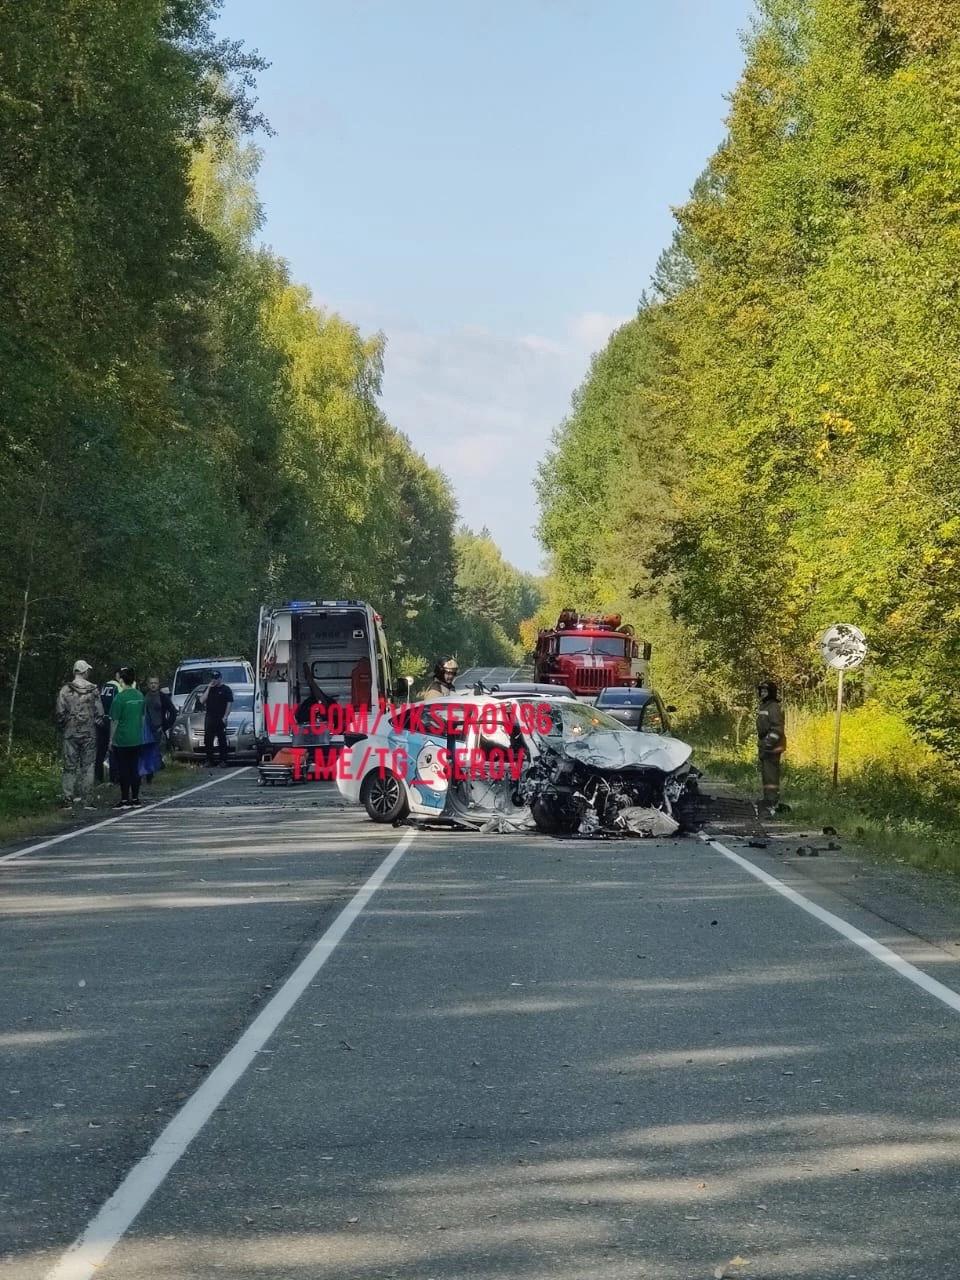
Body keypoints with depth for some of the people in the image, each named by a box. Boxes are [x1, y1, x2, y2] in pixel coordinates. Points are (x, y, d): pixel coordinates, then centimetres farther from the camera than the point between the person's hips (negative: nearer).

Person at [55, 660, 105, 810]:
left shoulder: (65, 690, -3)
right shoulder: (94, 690, -3)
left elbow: (60, 713, -4)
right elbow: (99, 712, -3)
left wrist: (64, 726, 12)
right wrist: (98, 724, 13)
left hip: (70, 733, 0)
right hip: (89, 733, 0)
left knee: (70, 766, 6)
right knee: (88, 766, 5)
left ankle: (68, 799, 3)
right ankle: (87, 800, 3)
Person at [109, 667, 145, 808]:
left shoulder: (120, 697, -14)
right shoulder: (140, 696, 4)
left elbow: (114, 721, -12)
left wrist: (111, 739, -3)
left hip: (122, 740, -6)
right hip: (137, 739, 6)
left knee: (124, 770, 0)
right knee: (135, 769, 10)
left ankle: (125, 800, 3)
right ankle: (135, 799, 13)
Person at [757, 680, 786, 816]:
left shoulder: (774, 707, -15)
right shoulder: (763, 706, 17)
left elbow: (777, 728, -22)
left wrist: (769, 743, -25)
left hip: (772, 747, -11)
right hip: (764, 745, 11)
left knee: (771, 774, -14)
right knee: (765, 774, 17)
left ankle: (773, 803, -16)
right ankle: (768, 800, 27)